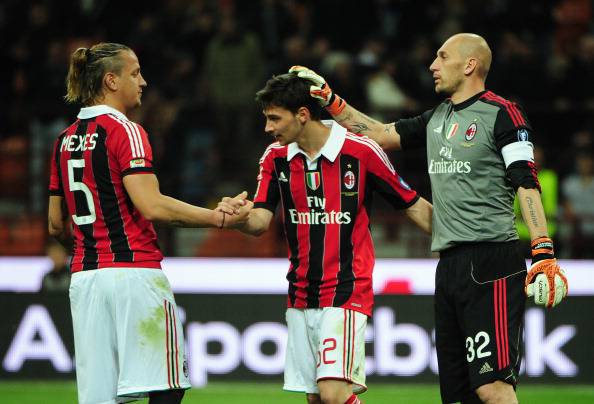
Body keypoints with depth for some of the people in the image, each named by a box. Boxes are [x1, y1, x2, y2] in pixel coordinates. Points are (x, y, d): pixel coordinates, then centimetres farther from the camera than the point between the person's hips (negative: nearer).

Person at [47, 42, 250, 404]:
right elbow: (152, 206, -18)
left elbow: (56, 225, 19)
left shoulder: (66, 140, 14)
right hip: (133, 272, -7)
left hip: (84, 277, 7)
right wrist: (219, 218, -13)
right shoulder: (124, 131, -8)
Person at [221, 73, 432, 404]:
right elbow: (260, 221, -1)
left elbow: (414, 206, -1)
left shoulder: (362, 152, -9)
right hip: (301, 296, 5)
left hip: (347, 292, -5)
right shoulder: (276, 157, 5)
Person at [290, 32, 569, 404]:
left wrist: (543, 253, -19)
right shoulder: (436, 119, 20)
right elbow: (380, 135, 30)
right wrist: (330, 100, 25)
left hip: (490, 267, -8)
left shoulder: (501, 114, -5)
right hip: (449, 267, 8)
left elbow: (526, 184, -11)